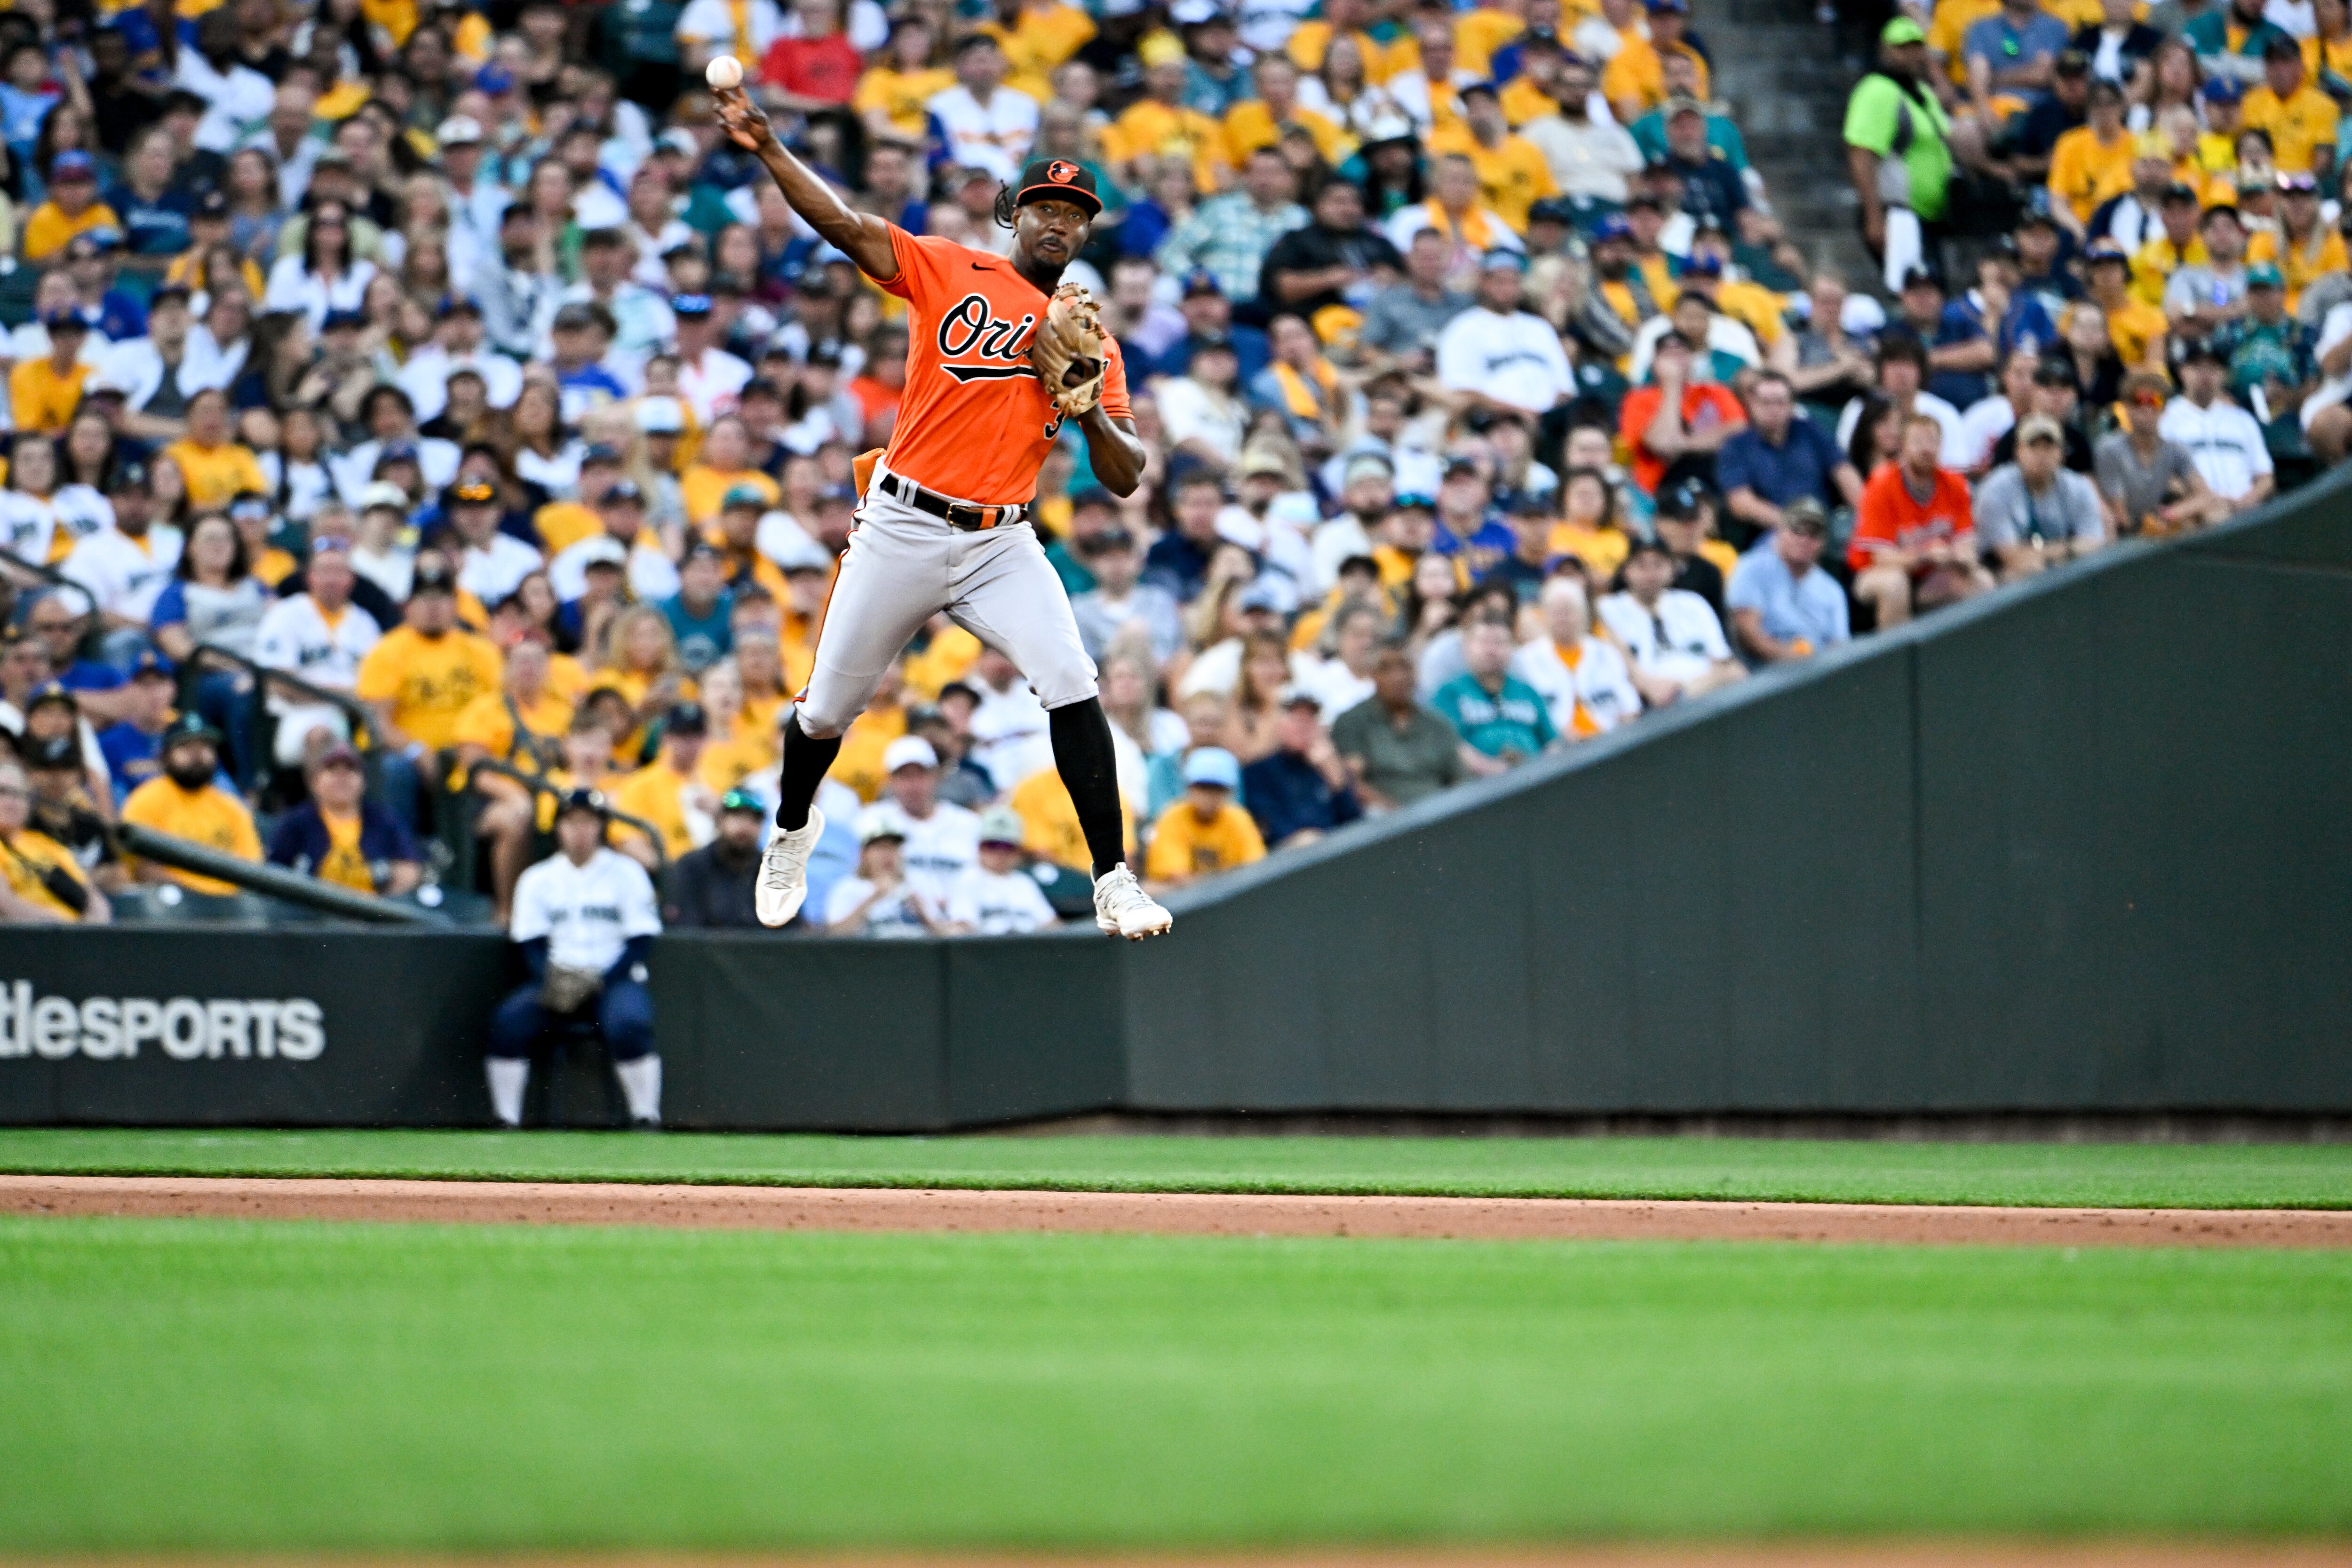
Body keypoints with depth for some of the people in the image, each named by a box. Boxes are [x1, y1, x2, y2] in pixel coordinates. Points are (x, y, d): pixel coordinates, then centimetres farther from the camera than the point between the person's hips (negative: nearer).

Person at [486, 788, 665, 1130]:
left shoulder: (627, 873, 4)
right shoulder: (537, 879, 12)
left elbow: (641, 943, -1)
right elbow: (530, 945, 6)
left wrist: (601, 982, -15)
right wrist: (551, 980, -15)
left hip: (615, 981, -2)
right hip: (555, 983, 2)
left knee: (629, 1025, -34)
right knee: (509, 1021, -25)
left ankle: (646, 1119, -25)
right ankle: (506, 1124, -20)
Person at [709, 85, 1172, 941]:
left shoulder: (1090, 341, 9)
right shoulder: (951, 274, 2)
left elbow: (1125, 480, 8)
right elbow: (843, 225, -11)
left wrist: (1091, 414, -12)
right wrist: (767, 148, -25)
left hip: (1002, 542, 1)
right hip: (903, 526, -1)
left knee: (1072, 685, -19)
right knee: (826, 710, 7)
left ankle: (1114, 881, -15)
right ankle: (792, 828, 39)